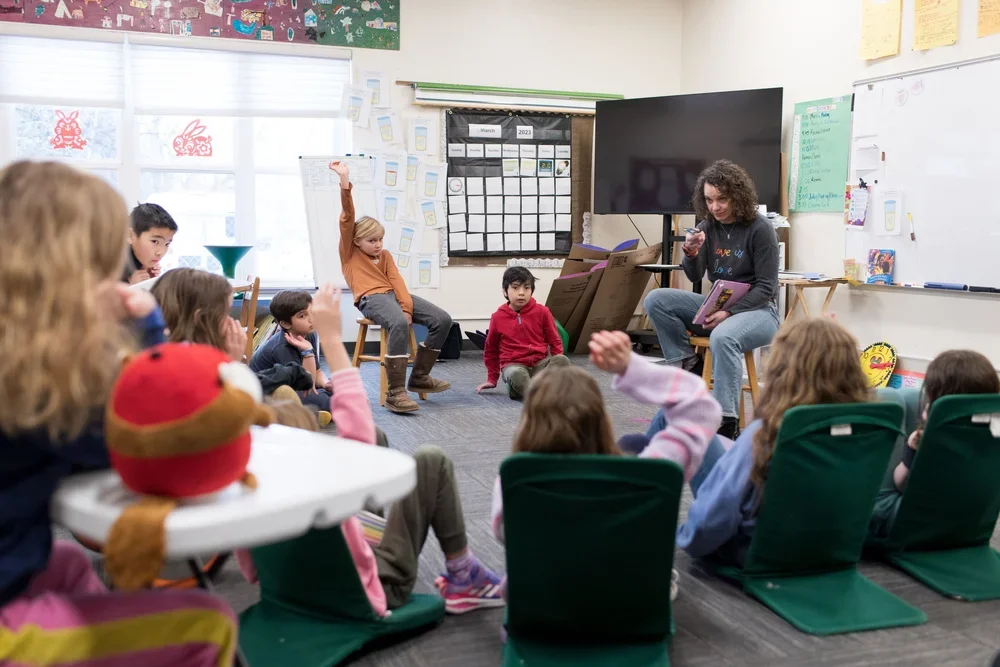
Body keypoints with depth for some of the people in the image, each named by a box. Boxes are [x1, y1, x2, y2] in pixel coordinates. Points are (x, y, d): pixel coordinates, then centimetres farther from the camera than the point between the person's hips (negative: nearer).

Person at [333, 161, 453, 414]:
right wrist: (344, 181, -9)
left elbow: (396, 280, 8)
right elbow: (347, 218, 0)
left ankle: (419, 376, -1)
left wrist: (407, 305, -10)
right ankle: (395, 392, -38)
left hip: (393, 294, 6)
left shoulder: (385, 255, 26)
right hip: (370, 298, -6)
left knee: (442, 320, -12)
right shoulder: (349, 253, 12)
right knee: (399, 324, -38)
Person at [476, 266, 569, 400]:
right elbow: (491, 349, 17)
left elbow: (554, 341, 10)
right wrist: (492, 379, 19)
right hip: (513, 365, -2)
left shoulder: (542, 312, 2)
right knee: (516, 374, -38)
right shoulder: (498, 318, 3)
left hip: (540, 363, 2)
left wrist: (557, 364, -5)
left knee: (562, 360, -30)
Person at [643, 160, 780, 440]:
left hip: (757, 310, -6)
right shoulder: (708, 226, 3)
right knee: (655, 300, -15)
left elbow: (765, 287, -13)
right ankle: (689, 363, -5)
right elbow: (695, 277, 2)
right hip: (717, 305, 6)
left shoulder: (759, 229, -12)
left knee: (723, 337, -40)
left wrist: (730, 312, -26)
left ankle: (727, 423, -35)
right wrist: (691, 253, -20)